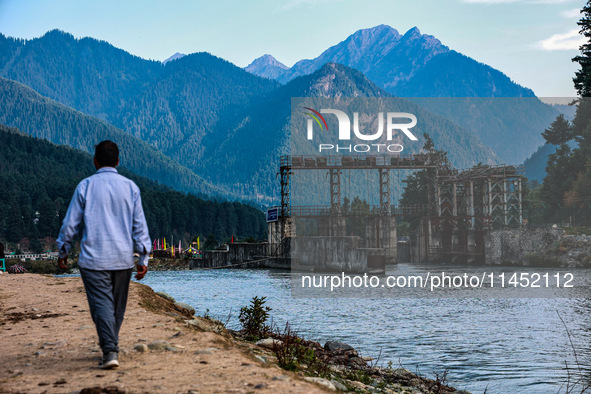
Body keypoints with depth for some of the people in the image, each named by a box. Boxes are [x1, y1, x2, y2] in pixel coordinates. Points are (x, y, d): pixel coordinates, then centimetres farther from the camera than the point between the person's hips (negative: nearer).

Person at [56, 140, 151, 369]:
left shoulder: (85, 186, -2)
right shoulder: (130, 187, 3)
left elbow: (70, 223, 1)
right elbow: (139, 226, 2)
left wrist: (63, 252, 13)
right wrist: (144, 258, 6)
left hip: (93, 258, -3)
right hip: (123, 258, 3)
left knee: (101, 304, -5)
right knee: (118, 305, 15)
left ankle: (109, 351, -18)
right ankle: (111, 346, 28)